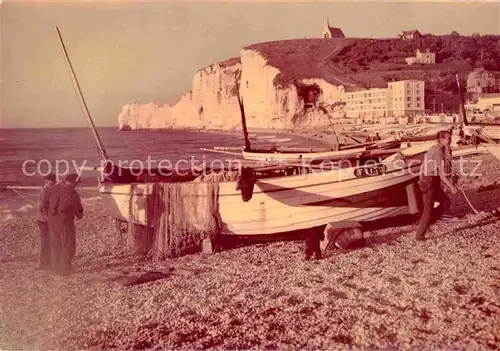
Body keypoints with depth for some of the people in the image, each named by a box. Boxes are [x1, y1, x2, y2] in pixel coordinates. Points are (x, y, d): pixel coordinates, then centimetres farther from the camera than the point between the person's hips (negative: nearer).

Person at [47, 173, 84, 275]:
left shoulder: (55, 188, -3)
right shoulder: (72, 194, -18)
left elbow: (49, 202, 11)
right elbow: (79, 211, -6)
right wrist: (80, 215, 16)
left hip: (52, 221, 6)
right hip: (65, 222, -6)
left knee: (55, 246, 18)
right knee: (68, 247, 8)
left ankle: (55, 268, 27)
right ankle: (64, 270, 11)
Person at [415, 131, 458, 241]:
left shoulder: (433, 149, 13)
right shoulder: (438, 151, -17)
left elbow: (423, 166, 20)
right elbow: (442, 173, -19)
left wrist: (421, 180, 27)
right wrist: (451, 187, -15)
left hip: (426, 181, 9)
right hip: (430, 183, -9)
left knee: (445, 201, 16)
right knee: (428, 209, -1)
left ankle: (424, 222, 15)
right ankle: (420, 235, 8)